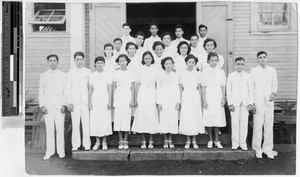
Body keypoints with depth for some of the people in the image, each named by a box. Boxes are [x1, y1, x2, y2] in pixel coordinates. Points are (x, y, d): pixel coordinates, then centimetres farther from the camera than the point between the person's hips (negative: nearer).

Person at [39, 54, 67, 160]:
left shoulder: (63, 75, 8)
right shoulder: (43, 76, 12)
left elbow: (66, 92, 6)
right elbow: (41, 92, 10)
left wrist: (64, 104, -4)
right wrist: (42, 105, 0)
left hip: (59, 105, -1)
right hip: (48, 105, 1)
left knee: (60, 128, -3)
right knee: (49, 129, 0)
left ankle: (61, 151, 7)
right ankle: (49, 151, 9)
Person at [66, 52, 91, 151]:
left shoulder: (88, 72, 7)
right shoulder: (70, 73, 8)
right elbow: (68, 89, 7)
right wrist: (69, 102, -1)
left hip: (86, 100, 0)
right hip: (75, 101, 0)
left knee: (86, 123, -2)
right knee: (75, 124, 0)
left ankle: (87, 144, 7)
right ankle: (75, 145, 9)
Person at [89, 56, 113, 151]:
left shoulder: (108, 74, 2)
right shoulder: (92, 75, 7)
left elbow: (109, 89, 0)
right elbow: (90, 90, 7)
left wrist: (110, 101, -5)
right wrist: (90, 102, 1)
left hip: (105, 100, -2)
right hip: (95, 100, 2)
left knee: (105, 121, -2)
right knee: (95, 121, 1)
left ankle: (104, 142, 9)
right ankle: (97, 142, 12)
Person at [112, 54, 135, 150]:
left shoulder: (130, 73, 5)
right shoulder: (115, 73, 7)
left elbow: (132, 87, 4)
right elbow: (114, 87, 8)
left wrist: (132, 100, -3)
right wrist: (113, 100, 2)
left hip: (127, 96, -1)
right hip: (118, 96, 1)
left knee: (127, 118, -2)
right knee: (118, 118, -1)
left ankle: (125, 140, 7)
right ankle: (120, 141, 7)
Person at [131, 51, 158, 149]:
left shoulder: (155, 69, 4)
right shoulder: (140, 69, 4)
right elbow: (137, 84, 7)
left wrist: (158, 99, 2)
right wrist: (136, 98, 4)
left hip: (152, 95, 0)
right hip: (142, 95, 0)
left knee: (152, 117, 0)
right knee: (142, 116, 0)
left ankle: (151, 141, 10)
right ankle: (143, 141, 10)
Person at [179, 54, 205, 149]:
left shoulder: (197, 74, 5)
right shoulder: (182, 74, 4)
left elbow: (199, 88, 8)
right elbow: (181, 88, 6)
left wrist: (200, 100, 3)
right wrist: (180, 100, 1)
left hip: (195, 97, 0)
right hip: (185, 97, 0)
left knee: (195, 118, 1)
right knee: (186, 119, -1)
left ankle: (194, 141, 11)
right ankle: (188, 141, 10)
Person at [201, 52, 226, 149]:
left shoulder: (221, 72, 6)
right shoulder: (205, 72, 1)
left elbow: (223, 87, 7)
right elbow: (203, 87, 0)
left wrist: (223, 98, 2)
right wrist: (204, 100, -4)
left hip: (218, 98, 1)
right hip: (208, 98, -1)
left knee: (218, 118, 1)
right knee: (209, 118, 0)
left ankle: (217, 140, 12)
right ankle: (210, 140, 13)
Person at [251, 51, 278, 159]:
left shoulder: (272, 70, 10)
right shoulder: (253, 71, 3)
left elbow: (274, 84, 14)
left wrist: (274, 93, -7)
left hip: (269, 101, 3)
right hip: (258, 101, -2)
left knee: (269, 125, 4)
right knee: (258, 125, -3)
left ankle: (268, 148, 15)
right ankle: (258, 148, 8)